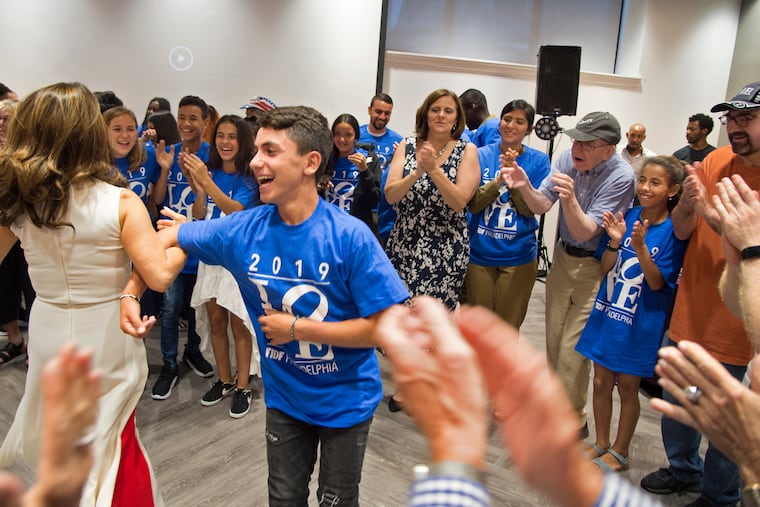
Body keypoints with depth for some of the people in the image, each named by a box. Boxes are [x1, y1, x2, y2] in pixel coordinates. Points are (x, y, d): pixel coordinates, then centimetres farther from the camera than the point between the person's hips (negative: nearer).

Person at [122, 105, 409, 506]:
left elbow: (384, 327, -25)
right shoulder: (243, 230, -14)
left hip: (345, 398, -3)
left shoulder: (350, 237, -27)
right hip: (284, 395, 3)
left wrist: (295, 328, -23)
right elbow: (167, 239, 0)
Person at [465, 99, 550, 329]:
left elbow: (530, 209, -9)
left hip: (518, 256, 0)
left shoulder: (539, 161, -2)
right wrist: (499, 179, -21)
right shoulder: (481, 155, -1)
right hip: (479, 252, 1)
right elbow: (472, 204, -8)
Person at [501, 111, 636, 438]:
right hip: (563, 256, 5)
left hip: (595, 266, -5)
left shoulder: (621, 177, -22)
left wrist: (570, 200, -42)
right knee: (554, 339, 14)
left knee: (573, 348, -3)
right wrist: (525, 187, -29)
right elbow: (541, 206, -9)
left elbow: (585, 232, -25)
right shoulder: (567, 159, -8)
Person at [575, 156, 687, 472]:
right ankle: (601, 443, 34)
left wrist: (640, 248, -29)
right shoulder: (626, 216, -3)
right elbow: (605, 268, 0)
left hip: (640, 323, -4)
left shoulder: (674, 230, -13)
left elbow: (658, 283, -15)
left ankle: (620, 452, 31)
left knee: (627, 386, 11)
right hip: (606, 312, 4)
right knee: (601, 381, 14)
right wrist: (615, 241, -18)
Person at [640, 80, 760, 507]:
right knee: (676, 404, 22)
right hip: (689, 315, 5)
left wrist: (710, 212, -26)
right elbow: (682, 231, 1)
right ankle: (684, 470, 48)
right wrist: (687, 202, -18)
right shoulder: (716, 160, 0)